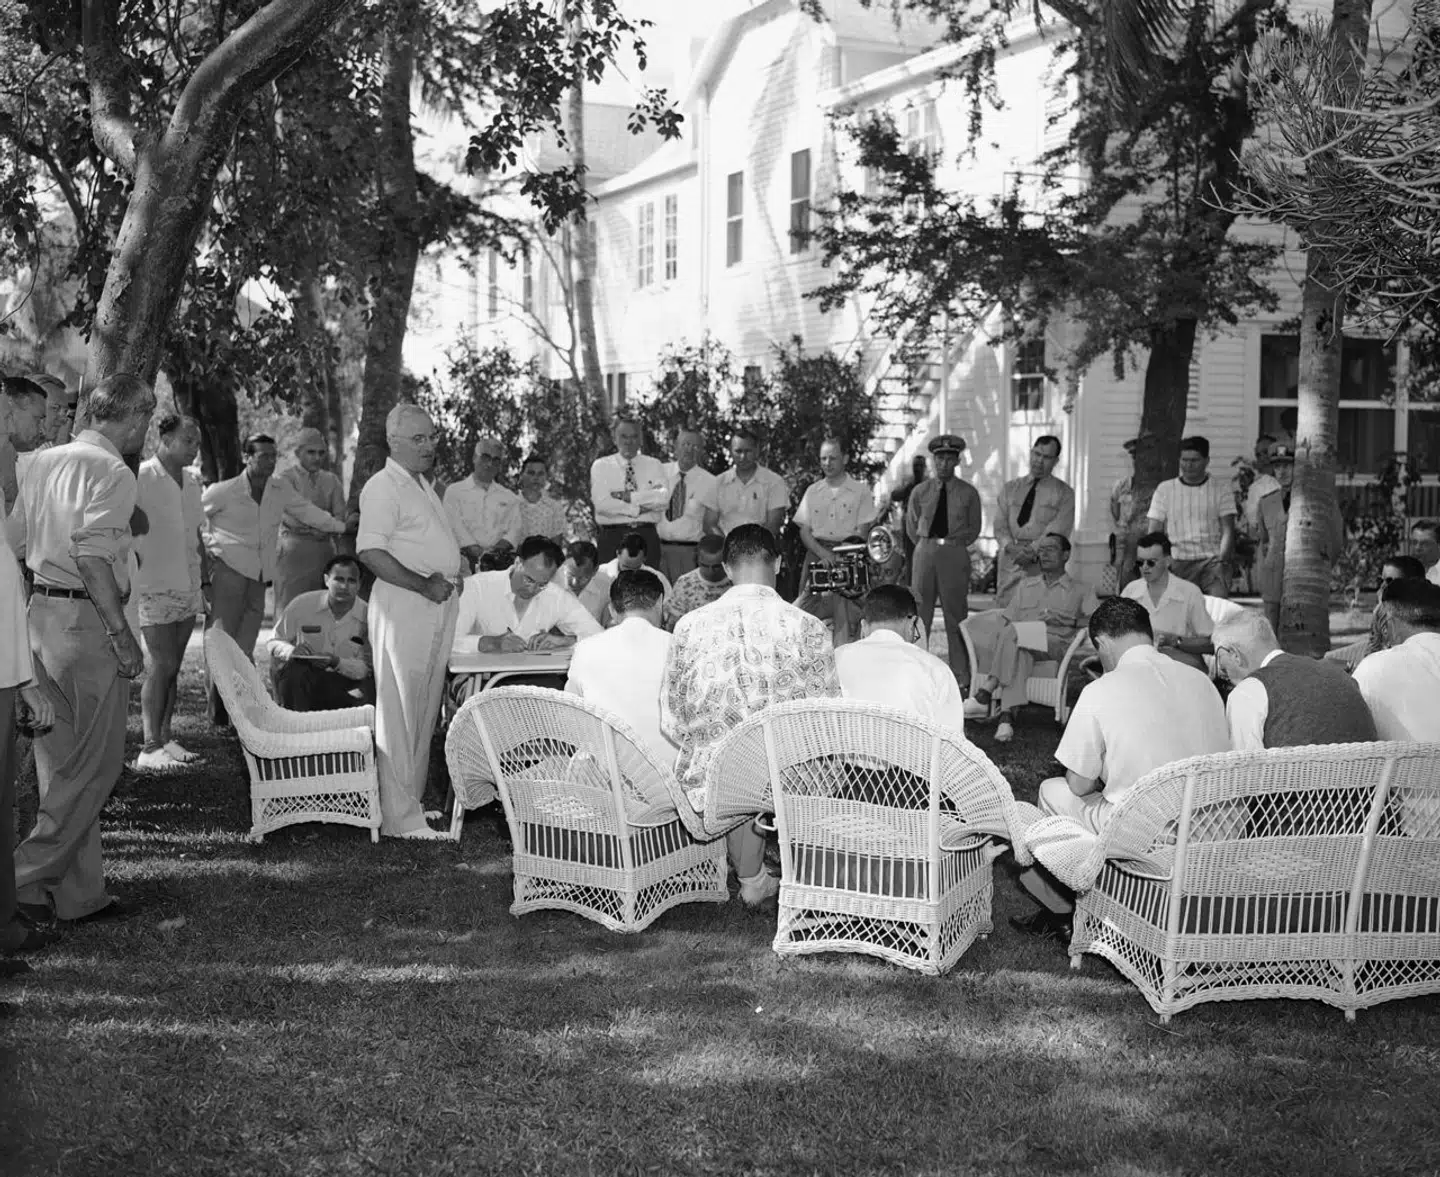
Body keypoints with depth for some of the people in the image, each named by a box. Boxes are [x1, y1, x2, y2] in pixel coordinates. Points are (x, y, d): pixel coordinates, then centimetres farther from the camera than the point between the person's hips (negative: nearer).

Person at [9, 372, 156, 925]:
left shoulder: (43, 460, 13)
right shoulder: (112, 471, -11)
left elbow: (15, 540, 13)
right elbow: (91, 553, -21)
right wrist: (121, 634, -20)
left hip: (39, 611, 9)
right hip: (86, 620, -9)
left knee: (61, 763, 13)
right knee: (91, 766, 1)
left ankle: (79, 892, 20)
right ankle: (27, 879, 3)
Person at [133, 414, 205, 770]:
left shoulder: (192, 481, 12)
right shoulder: (141, 478, -10)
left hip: (187, 586, 7)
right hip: (155, 586, -7)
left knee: (173, 665, 9)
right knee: (163, 664, -9)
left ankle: (165, 737, 16)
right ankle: (150, 748, -6)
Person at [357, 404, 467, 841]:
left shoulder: (424, 485, 19)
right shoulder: (383, 487, -11)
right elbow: (370, 551, -21)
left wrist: (453, 574, 14)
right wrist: (423, 585, -21)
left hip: (438, 606, 9)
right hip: (402, 606, -9)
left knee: (425, 711, 13)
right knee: (398, 714, -6)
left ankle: (411, 802, 23)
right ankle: (400, 817, -3)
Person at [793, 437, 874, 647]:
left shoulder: (860, 491, 5)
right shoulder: (813, 491, 15)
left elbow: (861, 533, -1)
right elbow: (804, 531, 9)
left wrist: (838, 557, -13)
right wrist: (823, 553, -8)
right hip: (816, 553, 3)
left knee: (845, 612, -12)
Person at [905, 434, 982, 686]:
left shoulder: (969, 493, 4)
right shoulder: (920, 492, 8)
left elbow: (974, 530, 9)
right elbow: (911, 526, 16)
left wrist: (951, 543, 0)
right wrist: (928, 544, 7)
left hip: (955, 554, -2)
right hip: (924, 552, 2)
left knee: (956, 615, 1)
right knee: (920, 613, 2)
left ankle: (961, 675, 6)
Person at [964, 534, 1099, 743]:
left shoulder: (1080, 589, 19)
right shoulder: (1025, 585, 31)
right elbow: (1008, 619, 18)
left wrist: (1066, 619, -12)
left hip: (1055, 643, -3)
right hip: (1020, 638, 3)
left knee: (1013, 634, -34)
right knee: (1018, 650, -36)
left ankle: (985, 694, -38)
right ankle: (1007, 715, -45)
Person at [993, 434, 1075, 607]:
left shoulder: (1064, 493, 9)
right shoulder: (1009, 488, 18)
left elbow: (1057, 531, -4)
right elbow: (1000, 526, 9)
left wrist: (1033, 552, -17)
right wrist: (1012, 548, -11)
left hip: (1042, 564, -3)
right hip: (1009, 562, 3)